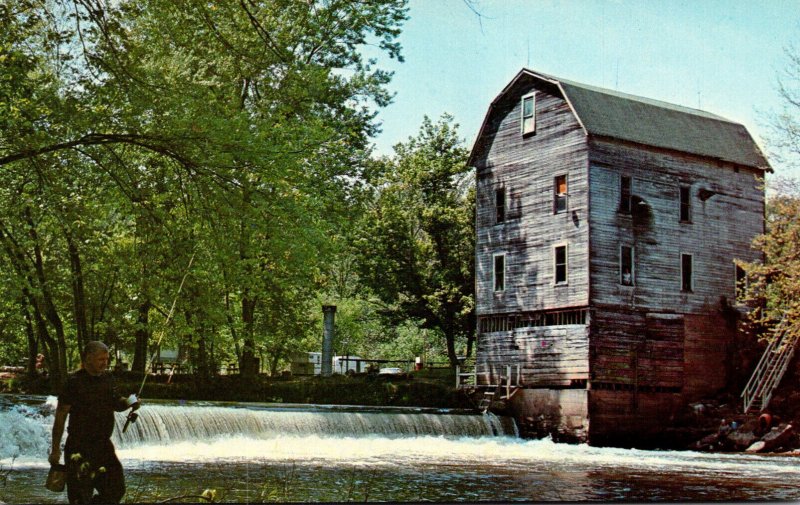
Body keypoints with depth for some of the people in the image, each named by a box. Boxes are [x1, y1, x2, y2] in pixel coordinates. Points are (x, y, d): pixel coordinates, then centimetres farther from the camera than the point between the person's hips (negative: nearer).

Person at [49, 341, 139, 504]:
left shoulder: (107, 379, 6)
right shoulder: (74, 382, -13)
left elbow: (115, 403, 18)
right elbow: (60, 416, -12)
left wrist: (128, 402, -5)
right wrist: (55, 449, -13)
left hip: (104, 446, 6)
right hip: (79, 447, -6)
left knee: (116, 490, 11)